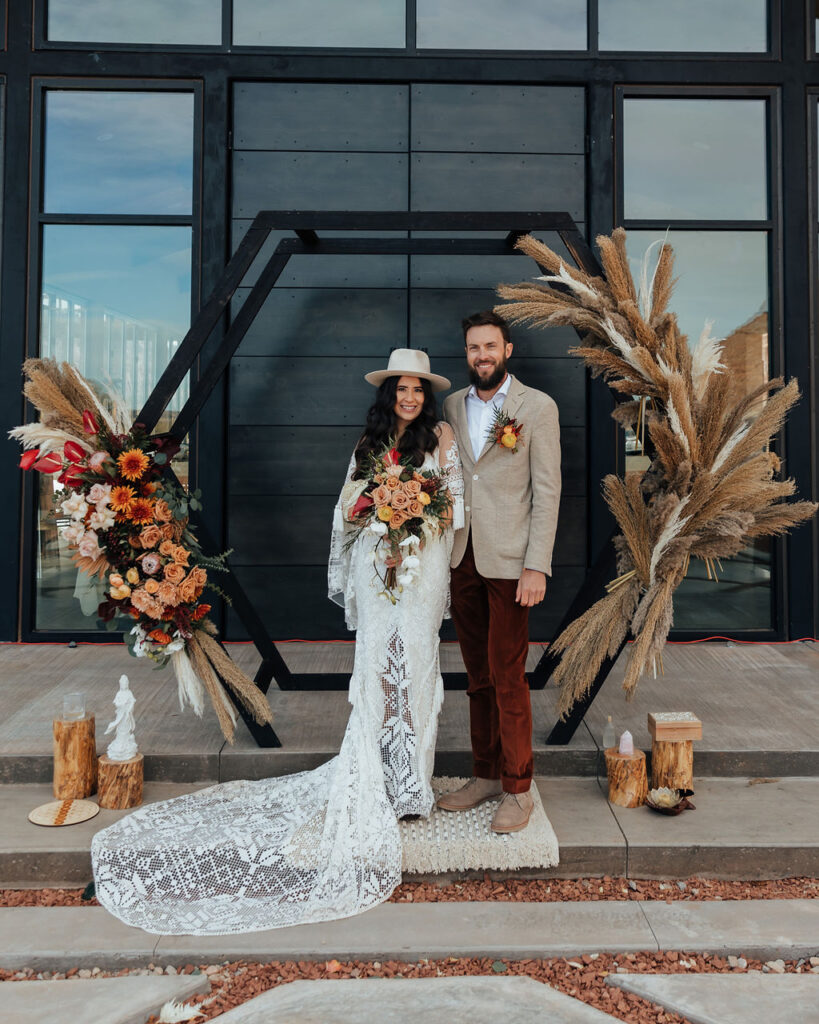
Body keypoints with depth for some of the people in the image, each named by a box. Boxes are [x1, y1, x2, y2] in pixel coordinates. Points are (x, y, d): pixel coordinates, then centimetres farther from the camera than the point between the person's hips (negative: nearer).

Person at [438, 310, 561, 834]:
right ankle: (485, 775, 27)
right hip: (462, 558, 5)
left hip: (508, 561, -5)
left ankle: (518, 790, 14)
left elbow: (547, 490, -6)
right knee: (478, 677, 13)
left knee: (507, 678, -1)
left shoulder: (537, 407, -2)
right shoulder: (453, 406, 12)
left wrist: (537, 566, -13)